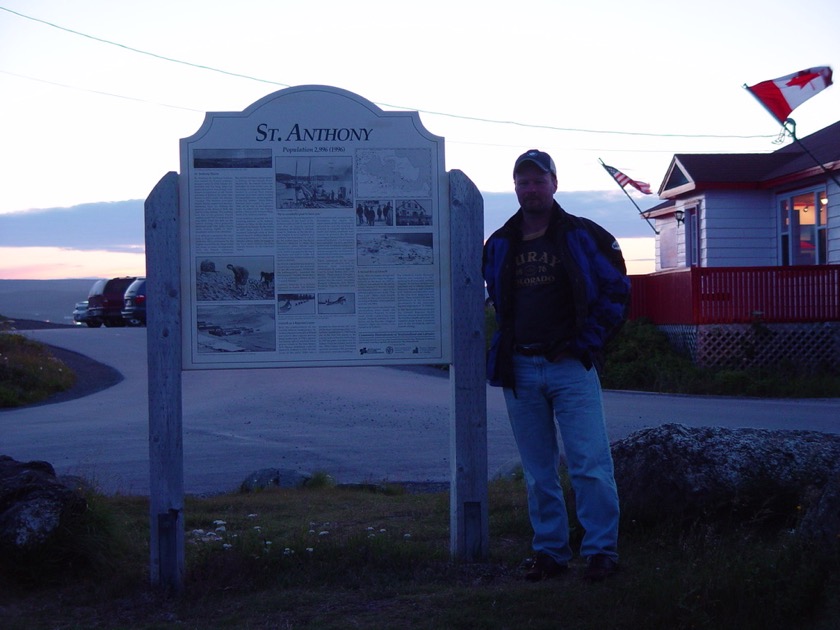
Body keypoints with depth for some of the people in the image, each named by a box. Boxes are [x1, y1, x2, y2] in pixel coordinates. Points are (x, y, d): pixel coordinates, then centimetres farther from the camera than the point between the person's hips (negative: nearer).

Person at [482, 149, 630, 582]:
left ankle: (601, 551, -3)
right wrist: (508, 346, 10)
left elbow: (616, 291, 1)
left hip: (571, 367, -4)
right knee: (538, 472, 8)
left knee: (589, 464, -9)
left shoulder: (584, 237, 1)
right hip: (519, 370, 4)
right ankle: (549, 551, 15)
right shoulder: (499, 245, 12)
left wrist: (585, 343, -4)